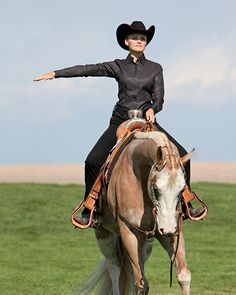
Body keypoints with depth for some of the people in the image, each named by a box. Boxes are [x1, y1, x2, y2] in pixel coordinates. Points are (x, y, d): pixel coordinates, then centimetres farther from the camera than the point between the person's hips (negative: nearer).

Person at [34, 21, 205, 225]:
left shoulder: (155, 68, 8)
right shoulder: (118, 67, 6)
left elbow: (159, 98, 2)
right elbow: (87, 70, 0)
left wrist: (152, 109, -21)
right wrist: (55, 74, -6)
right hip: (120, 122, -1)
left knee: (181, 156, -14)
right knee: (93, 161, -19)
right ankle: (89, 211, -9)